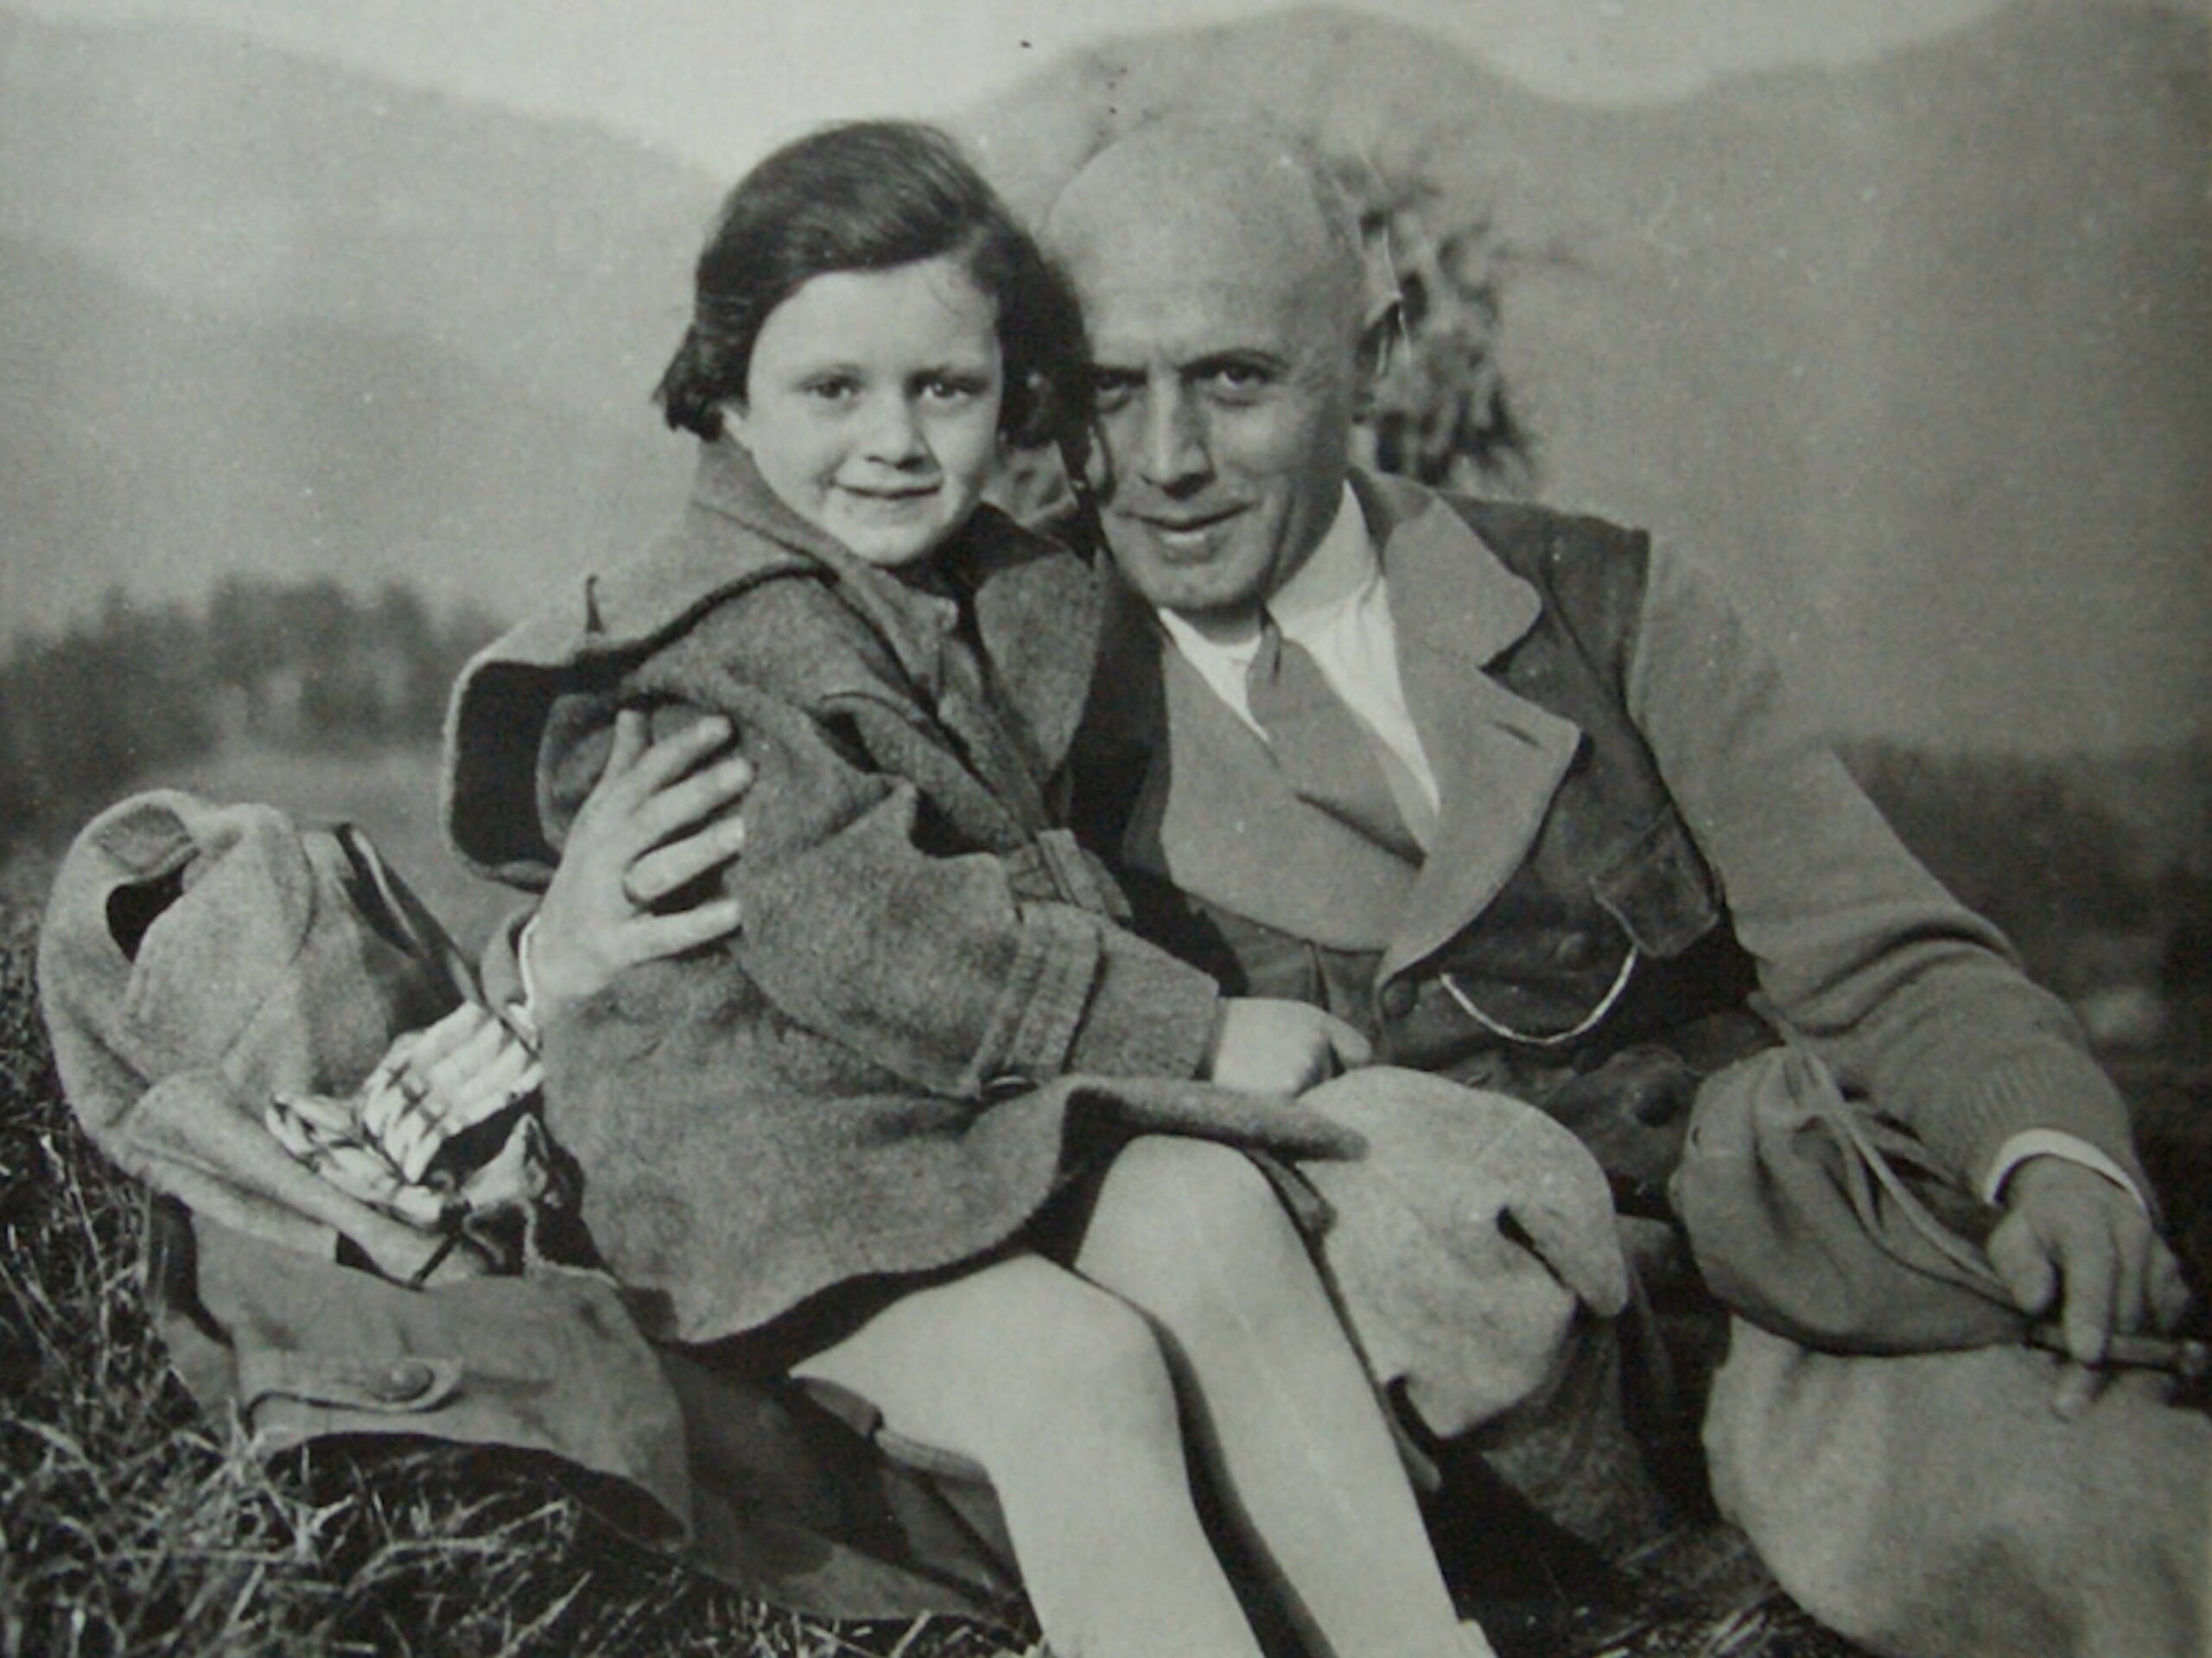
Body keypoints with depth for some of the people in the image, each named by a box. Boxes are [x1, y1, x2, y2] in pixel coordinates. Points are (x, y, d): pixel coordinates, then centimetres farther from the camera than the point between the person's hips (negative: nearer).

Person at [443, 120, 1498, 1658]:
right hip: (773, 1156, -6)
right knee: (1077, 1364, -26)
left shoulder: (1022, 599, 14)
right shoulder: (718, 641, -11)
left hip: (995, 1109, 6)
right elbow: (861, 939, -20)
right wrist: (1194, 1032, -17)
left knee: (1211, 1210, -21)